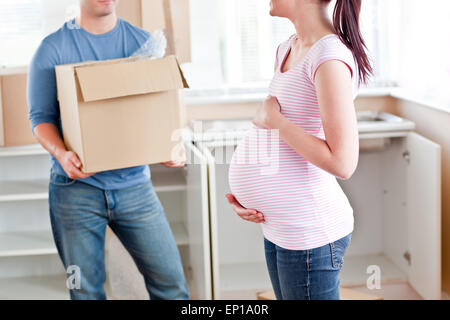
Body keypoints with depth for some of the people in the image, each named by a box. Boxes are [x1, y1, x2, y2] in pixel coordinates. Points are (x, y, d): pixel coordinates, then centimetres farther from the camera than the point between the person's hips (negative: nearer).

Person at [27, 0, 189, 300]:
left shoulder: (145, 42, 8)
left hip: (135, 184, 2)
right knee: (86, 289, 6)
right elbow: (41, 116, -3)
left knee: (171, 280, 1)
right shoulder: (53, 49, 0)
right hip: (76, 188, -2)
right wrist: (62, 154, -22)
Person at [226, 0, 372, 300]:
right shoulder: (287, 50, 8)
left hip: (309, 232, -9)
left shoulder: (330, 56, -20)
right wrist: (247, 195, 6)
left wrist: (273, 120, -17)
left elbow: (342, 163, -25)